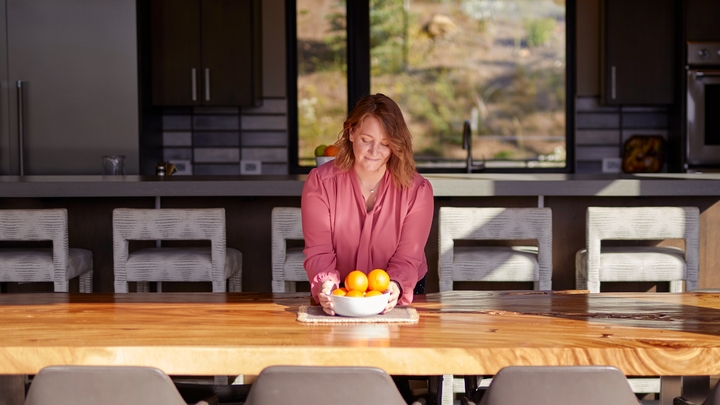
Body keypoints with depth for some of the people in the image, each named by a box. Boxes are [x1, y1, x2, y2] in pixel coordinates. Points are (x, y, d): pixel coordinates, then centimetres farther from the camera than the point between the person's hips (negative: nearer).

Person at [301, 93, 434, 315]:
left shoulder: (417, 189, -6)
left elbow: (407, 258, -11)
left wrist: (395, 286, -33)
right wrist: (325, 286, -33)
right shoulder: (319, 182, -6)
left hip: (395, 302, -1)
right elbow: (318, 252, -11)